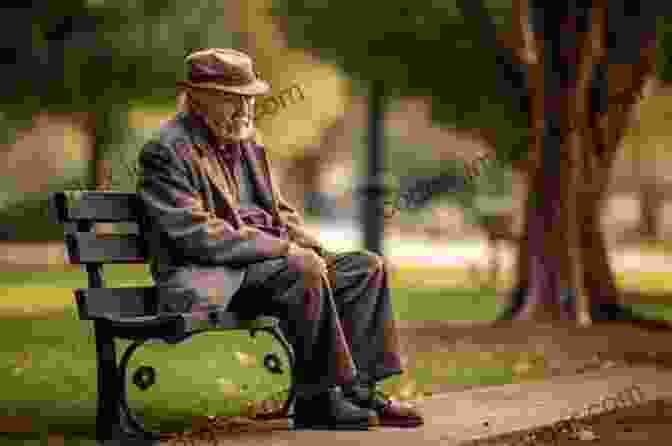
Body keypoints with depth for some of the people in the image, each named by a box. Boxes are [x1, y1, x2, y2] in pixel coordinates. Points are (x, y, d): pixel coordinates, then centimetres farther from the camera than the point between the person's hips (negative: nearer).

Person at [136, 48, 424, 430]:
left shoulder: (246, 141, 16)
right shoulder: (168, 150, -11)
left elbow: (278, 208, 23)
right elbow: (195, 234, -20)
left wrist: (306, 243, 0)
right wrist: (281, 247, -20)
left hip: (263, 258, 9)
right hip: (210, 277, -9)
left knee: (368, 267, -3)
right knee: (303, 272, -33)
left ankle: (359, 389, -8)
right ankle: (319, 398, -23)